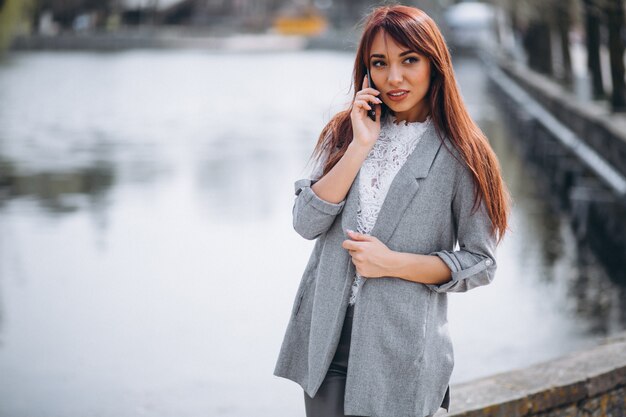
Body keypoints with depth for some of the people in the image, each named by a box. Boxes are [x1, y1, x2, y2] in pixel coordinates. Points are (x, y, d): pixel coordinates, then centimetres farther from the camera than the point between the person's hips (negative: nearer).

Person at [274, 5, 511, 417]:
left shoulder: (458, 152, -4)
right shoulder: (345, 133, 7)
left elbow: (480, 264, -5)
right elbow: (306, 223, -5)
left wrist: (393, 263, -15)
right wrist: (360, 147, -11)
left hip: (401, 349, -3)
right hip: (328, 338, 3)